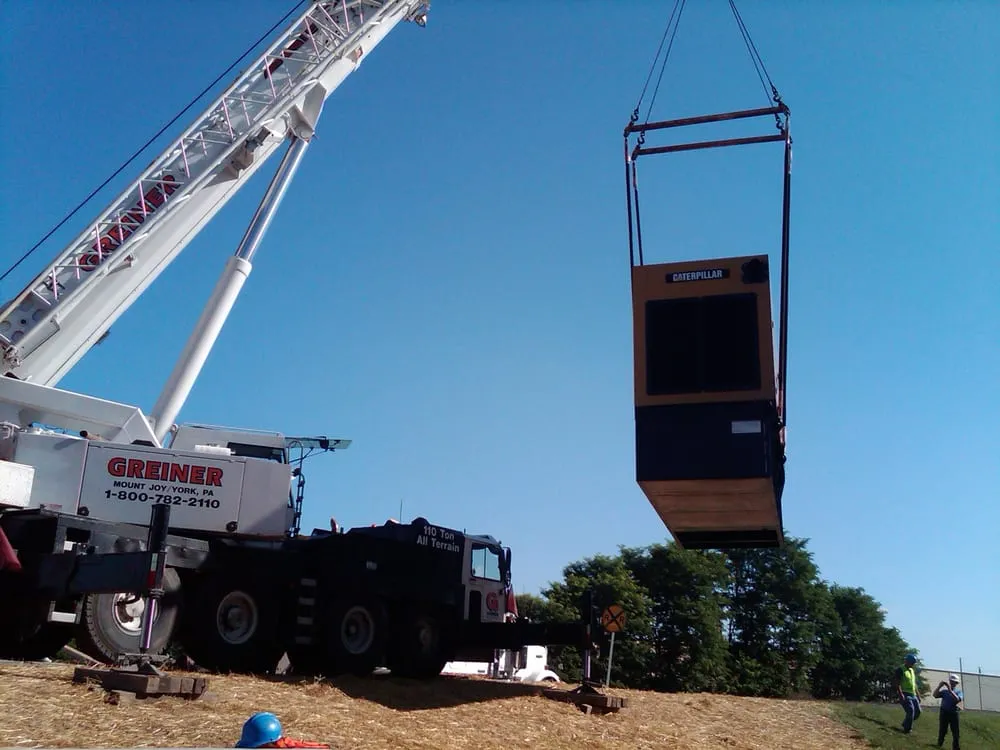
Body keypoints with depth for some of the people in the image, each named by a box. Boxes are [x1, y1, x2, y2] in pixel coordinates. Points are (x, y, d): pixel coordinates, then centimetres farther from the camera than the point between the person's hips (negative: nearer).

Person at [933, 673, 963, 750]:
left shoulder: (958, 692, 6)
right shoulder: (944, 691, 10)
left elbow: (957, 699, -15)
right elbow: (935, 695, -3)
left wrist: (950, 690, -20)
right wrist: (939, 686, -9)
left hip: (954, 714, -1)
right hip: (944, 713, 1)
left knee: (955, 733, 0)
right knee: (942, 731, 7)